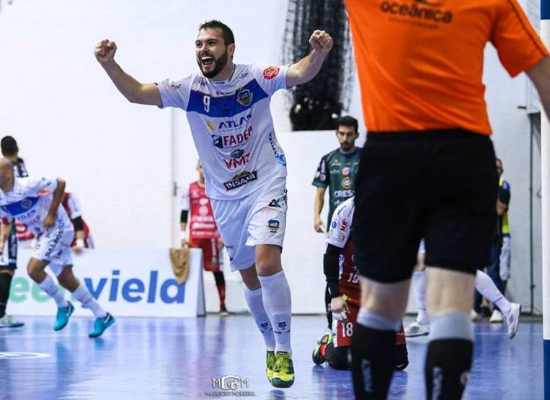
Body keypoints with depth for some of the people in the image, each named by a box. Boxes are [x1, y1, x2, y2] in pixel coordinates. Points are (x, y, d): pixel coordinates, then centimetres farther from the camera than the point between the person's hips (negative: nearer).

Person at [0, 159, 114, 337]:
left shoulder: (27, 185, -24)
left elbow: (60, 183, -17)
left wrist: (52, 214, -18)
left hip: (57, 228, -8)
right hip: (43, 234, 8)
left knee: (33, 269, -18)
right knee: (66, 279, 9)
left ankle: (63, 306, 3)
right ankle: (102, 316, 18)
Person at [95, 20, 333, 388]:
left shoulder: (256, 78, -13)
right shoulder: (190, 89, -7)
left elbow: (300, 74, -26)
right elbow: (137, 93, -12)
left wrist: (318, 53, -47)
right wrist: (110, 65, -28)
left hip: (266, 184, -4)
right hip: (225, 196, 4)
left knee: (267, 262, -21)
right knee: (250, 277, 11)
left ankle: (283, 352, -10)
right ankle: (272, 347, 29)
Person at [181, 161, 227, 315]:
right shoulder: (190, 189, 10)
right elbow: (184, 213, 9)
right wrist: (183, 235, 1)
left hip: (213, 237, -2)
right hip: (194, 236, 2)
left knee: (217, 270, -2)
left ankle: (222, 305, 0)